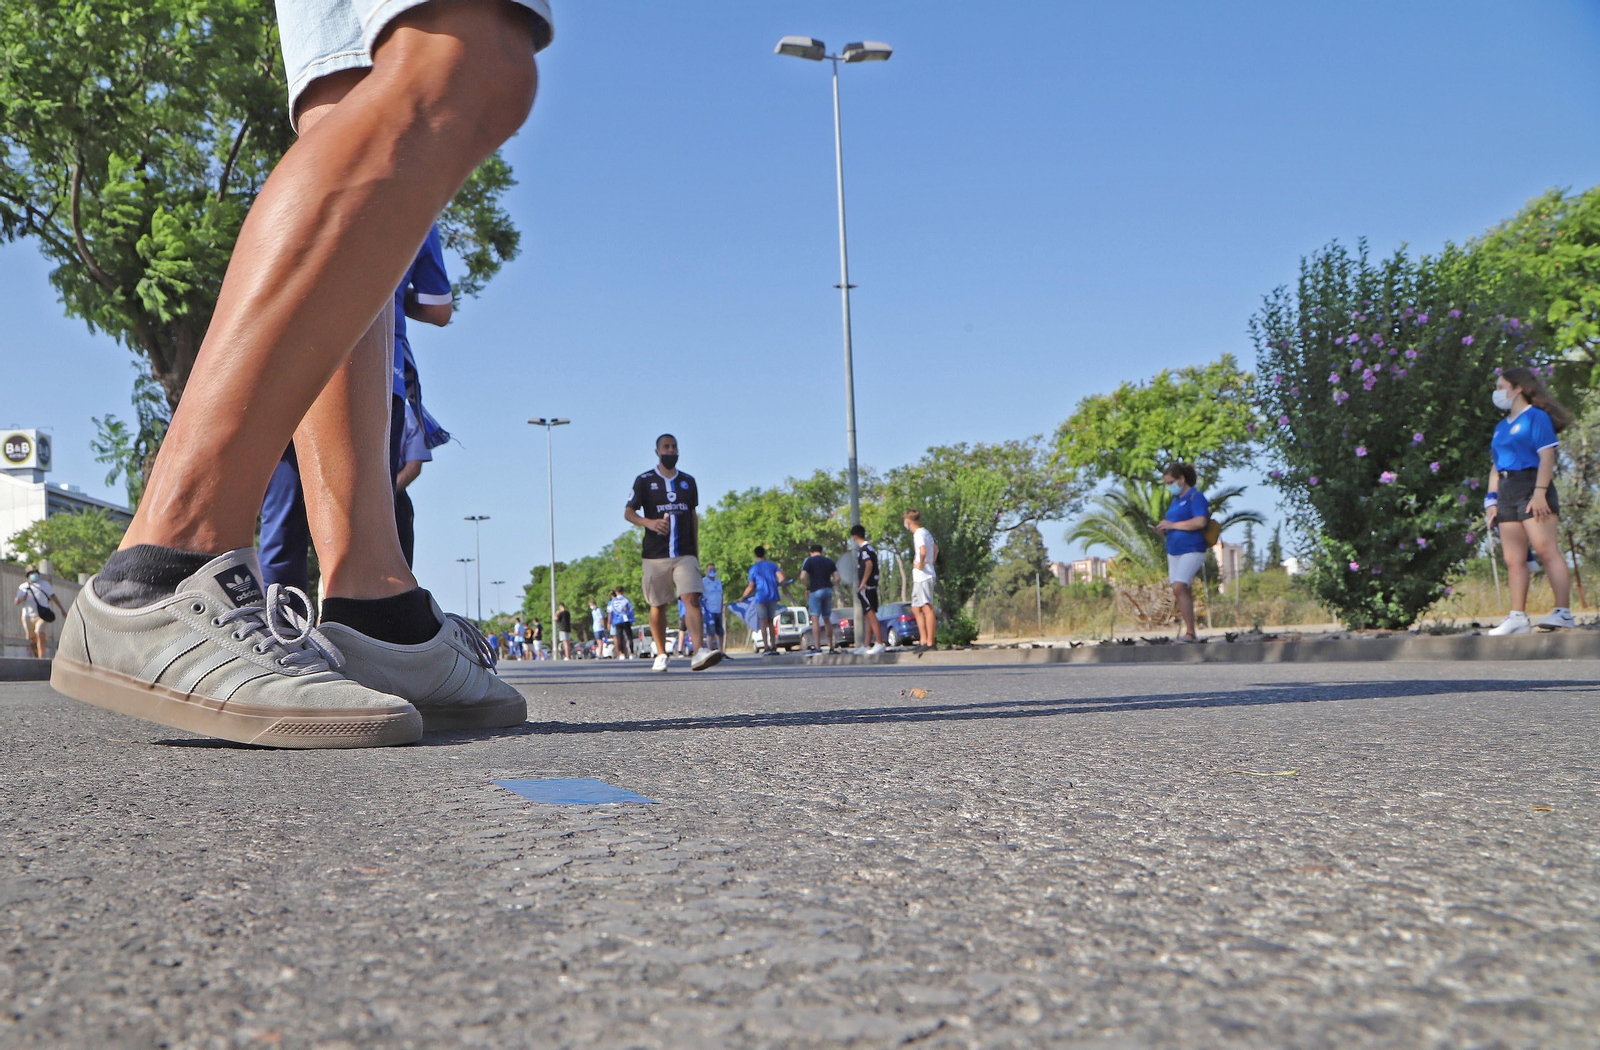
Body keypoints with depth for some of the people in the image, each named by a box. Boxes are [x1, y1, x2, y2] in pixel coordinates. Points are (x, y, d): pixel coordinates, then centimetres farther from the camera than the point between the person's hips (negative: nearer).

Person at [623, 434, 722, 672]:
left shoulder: (688, 482, 13)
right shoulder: (644, 481, 2)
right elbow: (628, 512, -2)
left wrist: (696, 549, 17)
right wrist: (649, 522, -22)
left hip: (685, 554, 1)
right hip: (655, 555, -1)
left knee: (692, 598, -16)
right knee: (658, 605, 6)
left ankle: (699, 652, -29)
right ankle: (661, 654, 21)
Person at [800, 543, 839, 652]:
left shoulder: (809, 561, -2)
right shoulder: (829, 561, 13)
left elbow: (802, 577, -13)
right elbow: (837, 578, 7)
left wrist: (808, 587, 1)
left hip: (815, 591, -5)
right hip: (828, 591, 5)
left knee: (815, 619, -7)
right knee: (827, 619, 13)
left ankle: (817, 647, -15)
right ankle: (831, 647, 16)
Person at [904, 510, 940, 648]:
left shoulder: (919, 534, -14)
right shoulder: (925, 532, 17)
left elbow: (923, 552, -31)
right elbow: (935, 549, 32)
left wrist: (920, 565, -16)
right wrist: (932, 563, 23)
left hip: (923, 576, -10)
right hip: (920, 578, 10)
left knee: (927, 608, -9)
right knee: (916, 609, 14)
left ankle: (930, 642, -9)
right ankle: (923, 640, 15)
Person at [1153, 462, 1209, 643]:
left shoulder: (1196, 497, -7)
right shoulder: (1175, 500, 19)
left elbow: (1200, 521, -22)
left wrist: (1172, 525, -17)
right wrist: (1163, 529, 7)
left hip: (1191, 550, -9)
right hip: (1173, 551, 9)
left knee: (1179, 588, -21)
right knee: (1184, 592, 6)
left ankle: (1190, 633, -20)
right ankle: (1189, 634, 9)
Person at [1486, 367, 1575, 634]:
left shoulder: (1536, 417, 0)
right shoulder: (1500, 427, 22)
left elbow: (1547, 456, -9)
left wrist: (1540, 493, -19)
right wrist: (1491, 500, 11)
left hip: (1531, 485, -7)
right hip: (1506, 493, 8)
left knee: (1547, 550, -14)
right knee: (1513, 560, 3)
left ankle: (1563, 613, -16)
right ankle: (1517, 617, 2)